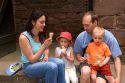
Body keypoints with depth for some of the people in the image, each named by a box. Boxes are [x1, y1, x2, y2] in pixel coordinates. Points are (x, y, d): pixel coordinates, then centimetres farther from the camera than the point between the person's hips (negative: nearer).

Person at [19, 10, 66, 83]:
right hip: (29, 66, -6)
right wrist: (44, 46, -27)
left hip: (41, 60, 6)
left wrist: (46, 56, -6)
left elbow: (46, 49, 17)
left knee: (60, 63, -20)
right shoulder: (23, 37, -21)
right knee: (52, 66, -29)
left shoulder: (41, 35, -1)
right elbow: (32, 60, -20)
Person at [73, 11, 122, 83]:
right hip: (87, 64, 1)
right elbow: (77, 53, 10)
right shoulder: (81, 37, -7)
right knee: (86, 71, -34)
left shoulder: (108, 36, -12)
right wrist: (80, 58, -15)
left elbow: (116, 58, -11)